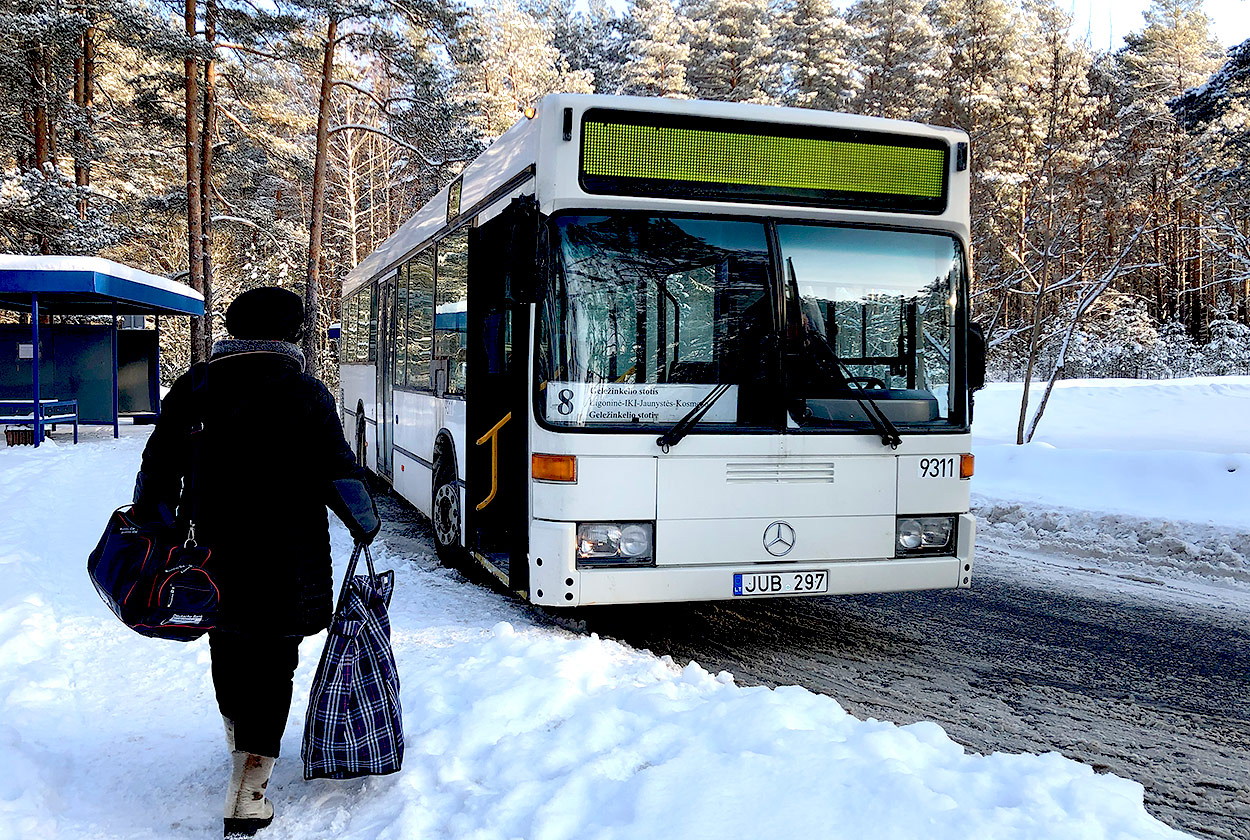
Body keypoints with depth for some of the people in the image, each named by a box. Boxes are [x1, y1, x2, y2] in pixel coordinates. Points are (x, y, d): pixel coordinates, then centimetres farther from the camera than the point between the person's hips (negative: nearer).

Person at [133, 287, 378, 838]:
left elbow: (158, 467, 4)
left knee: (228, 644, 24)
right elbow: (339, 472, -8)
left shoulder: (194, 389, 2)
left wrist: (152, 526, 16)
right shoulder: (305, 394, -8)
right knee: (272, 664, 3)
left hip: (214, 552, 4)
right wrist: (365, 523, 9)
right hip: (286, 562, -4)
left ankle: (239, 737, 47)